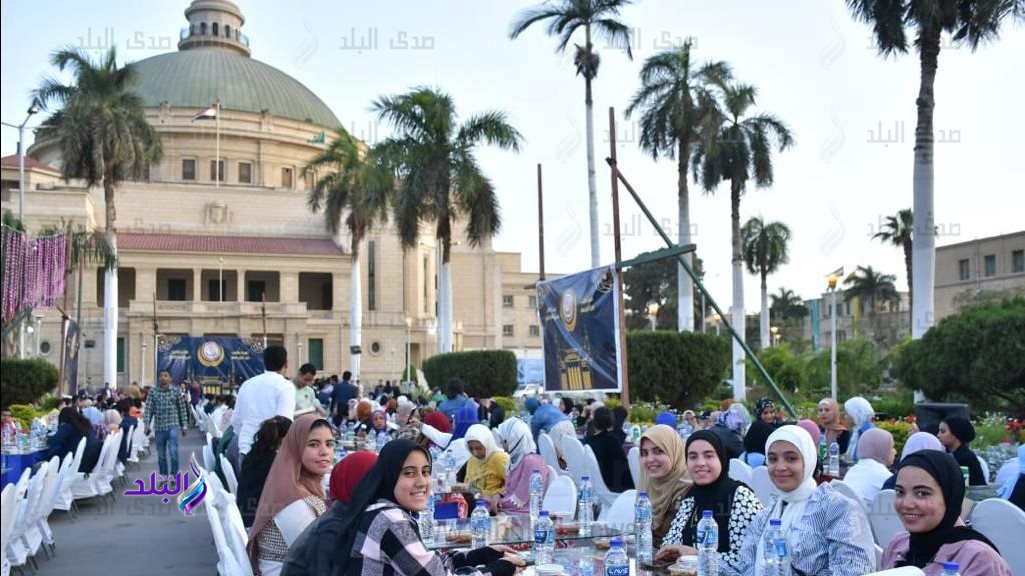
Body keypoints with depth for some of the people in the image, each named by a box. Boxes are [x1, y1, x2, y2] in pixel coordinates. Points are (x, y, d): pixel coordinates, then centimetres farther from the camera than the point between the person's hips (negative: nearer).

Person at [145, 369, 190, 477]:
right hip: (159, 427, 2)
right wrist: (147, 425, -8)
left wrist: (183, 426, 5)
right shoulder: (153, 392, 2)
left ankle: (173, 474, -2)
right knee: (161, 454, 10)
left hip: (173, 426, -2)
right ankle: (163, 475, 24)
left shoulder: (176, 391, 1)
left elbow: (182, 409, 5)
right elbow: (148, 409, 0)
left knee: (173, 451, -15)